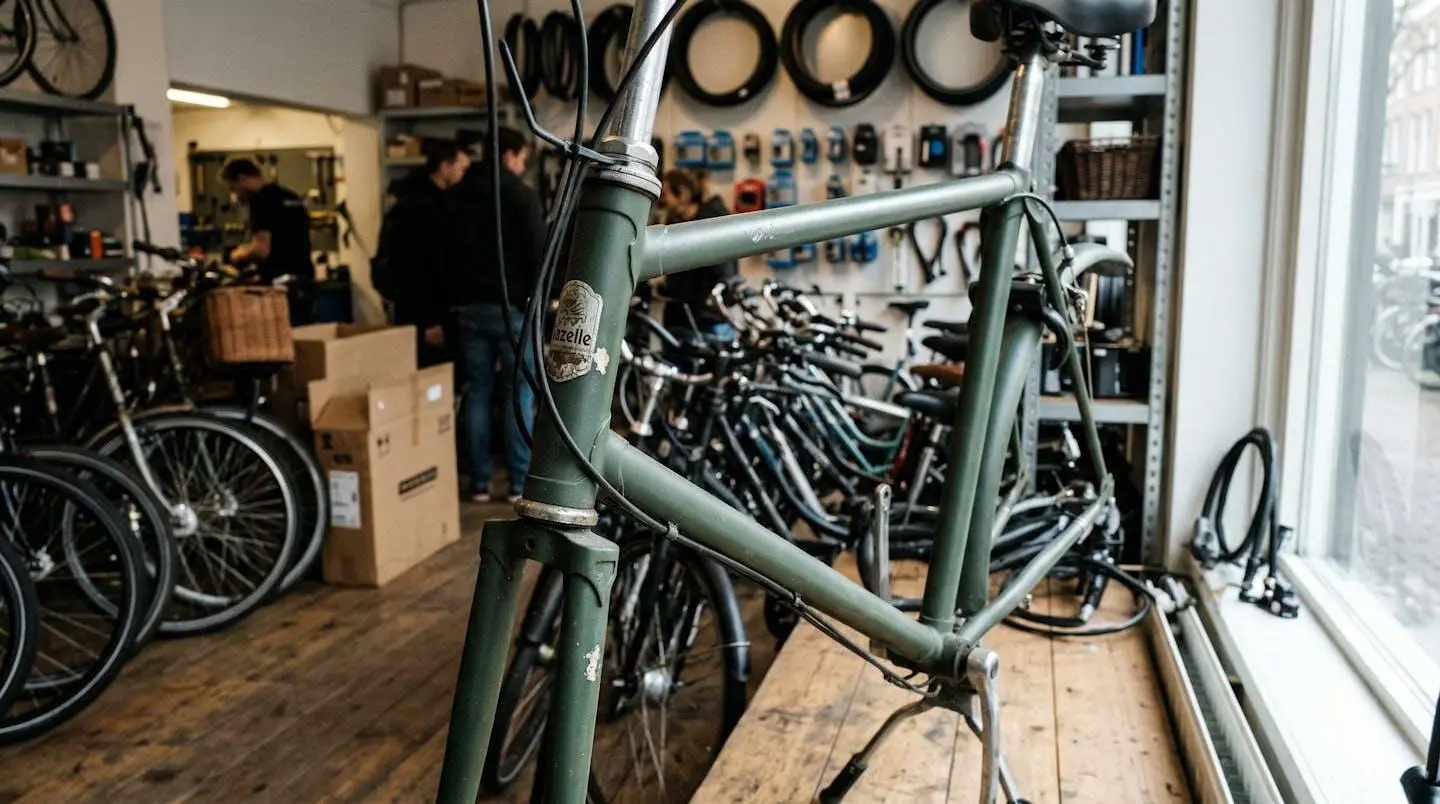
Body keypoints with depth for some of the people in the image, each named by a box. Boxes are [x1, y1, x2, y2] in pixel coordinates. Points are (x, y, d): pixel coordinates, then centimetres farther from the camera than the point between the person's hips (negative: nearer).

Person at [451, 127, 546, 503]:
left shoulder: (458, 195, 11)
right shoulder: (523, 195, -6)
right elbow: (537, 253, -10)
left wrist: (453, 298, 16)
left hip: (469, 305, 5)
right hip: (511, 305, -5)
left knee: (478, 392, 9)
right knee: (518, 393, 1)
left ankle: (479, 482, 10)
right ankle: (519, 483, 2)